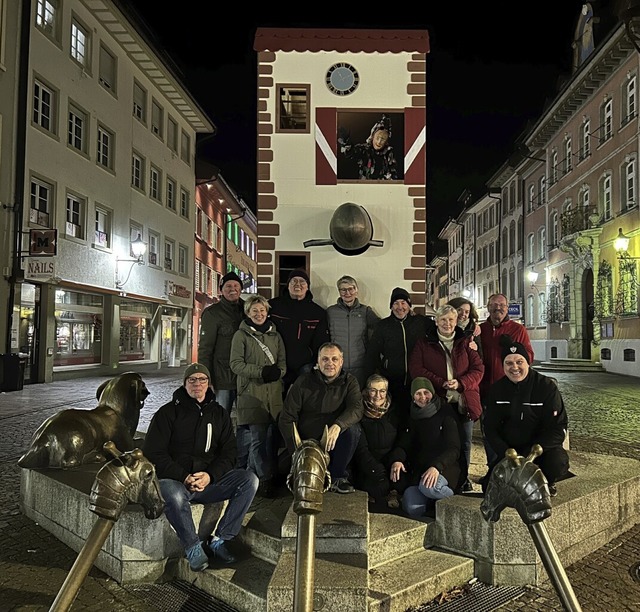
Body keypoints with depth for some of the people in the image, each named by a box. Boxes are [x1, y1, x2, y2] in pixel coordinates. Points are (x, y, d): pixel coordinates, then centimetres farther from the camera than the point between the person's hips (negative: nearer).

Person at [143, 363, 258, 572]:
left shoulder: (219, 414, 14)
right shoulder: (168, 412, 3)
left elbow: (228, 453, 8)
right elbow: (153, 453, -4)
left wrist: (210, 475, -12)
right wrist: (184, 477, -16)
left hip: (210, 480, 4)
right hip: (174, 479, -3)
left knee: (250, 479, -19)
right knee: (173, 495, -39)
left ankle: (219, 540, -14)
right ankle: (193, 547, -15)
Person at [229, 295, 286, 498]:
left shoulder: (275, 335, 17)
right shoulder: (241, 335, 3)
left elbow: (283, 361, 17)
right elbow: (235, 364, -4)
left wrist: (278, 371, -7)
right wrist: (261, 372, -15)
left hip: (274, 394, 5)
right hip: (251, 393, -4)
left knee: (272, 437, 2)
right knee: (259, 437, -7)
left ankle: (253, 472, 17)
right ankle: (265, 479, 2)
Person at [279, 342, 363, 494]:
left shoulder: (349, 382, 0)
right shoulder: (303, 382, -3)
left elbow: (356, 409, -19)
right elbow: (287, 418, -4)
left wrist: (337, 426, -40)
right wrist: (296, 451, -15)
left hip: (335, 443, 1)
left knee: (352, 430, -29)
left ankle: (337, 477, -10)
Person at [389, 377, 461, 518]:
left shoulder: (445, 413, -3)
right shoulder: (413, 418, 13)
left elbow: (454, 449, -10)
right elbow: (403, 444, 10)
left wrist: (436, 466, -28)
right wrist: (397, 460, -15)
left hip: (445, 468, -3)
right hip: (419, 468, 3)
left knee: (429, 486, -37)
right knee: (412, 509, -24)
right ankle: (433, 501, 8)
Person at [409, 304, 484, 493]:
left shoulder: (465, 343, 10)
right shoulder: (424, 343, 6)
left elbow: (478, 369, 4)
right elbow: (416, 369, -4)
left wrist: (461, 383, -15)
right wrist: (440, 383, -15)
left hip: (464, 401, 2)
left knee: (464, 442, 9)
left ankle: (463, 479, 26)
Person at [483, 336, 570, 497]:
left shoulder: (547, 386, -12)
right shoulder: (497, 389, -2)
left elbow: (557, 429, -14)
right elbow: (490, 429, 0)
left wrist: (529, 455, -23)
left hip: (543, 448, -3)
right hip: (509, 449, 3)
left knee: (556, 464, -34)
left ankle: (545, 483, 2)